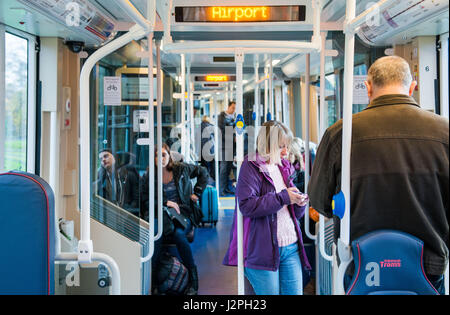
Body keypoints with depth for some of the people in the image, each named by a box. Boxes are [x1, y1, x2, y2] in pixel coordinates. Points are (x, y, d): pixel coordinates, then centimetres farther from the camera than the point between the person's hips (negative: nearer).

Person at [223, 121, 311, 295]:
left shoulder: (284, 167, 16)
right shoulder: (251, 167, -5)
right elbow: (247, 205, -20)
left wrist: (299, 203, -1)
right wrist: (283, 197, -17)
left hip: (291, 247, 7)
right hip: (263, 249, -6)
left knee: (295, 291, 7)